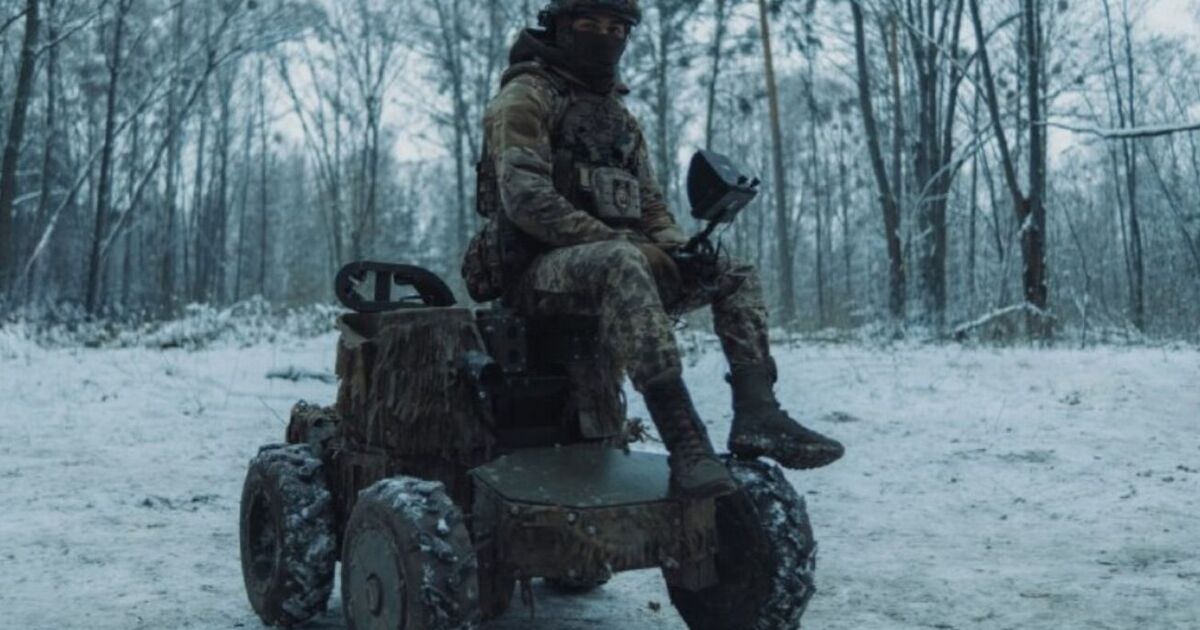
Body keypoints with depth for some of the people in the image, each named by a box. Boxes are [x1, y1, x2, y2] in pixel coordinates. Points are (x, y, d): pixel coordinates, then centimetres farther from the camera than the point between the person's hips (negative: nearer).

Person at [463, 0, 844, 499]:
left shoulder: (619, 116, 20)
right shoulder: (526, 97, -3)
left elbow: (650, 204, 19)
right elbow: (525, 199, -17)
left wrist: (678, 247, -5)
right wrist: (621, 242, -21)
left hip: (612, 262, 8)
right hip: (541, 269, -8)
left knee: (735, 274, -3)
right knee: (623, 264, -39)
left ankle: (757, 414, -22)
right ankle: (685, 438, -45)